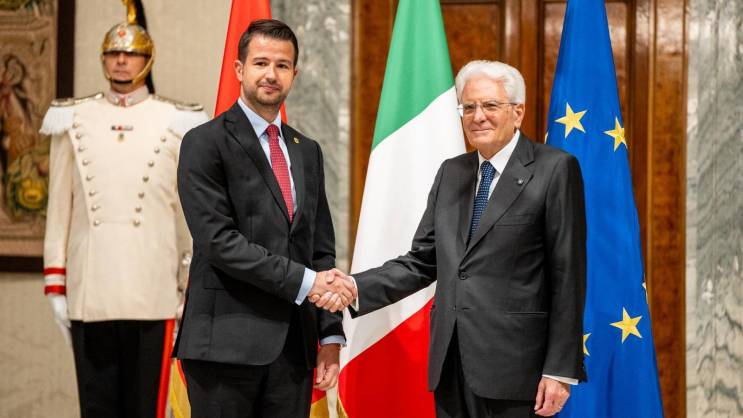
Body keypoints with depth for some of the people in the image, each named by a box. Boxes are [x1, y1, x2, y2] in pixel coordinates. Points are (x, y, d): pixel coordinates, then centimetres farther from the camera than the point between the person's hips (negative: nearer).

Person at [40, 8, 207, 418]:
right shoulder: (73, 119, 9)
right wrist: (55, 286, 6)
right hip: (88, 291, 1)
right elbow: (59, 211, 10)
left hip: (152, 292, -1)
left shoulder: (175, 123, 5)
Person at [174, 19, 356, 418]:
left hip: (294, 346, 5)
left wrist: (331, 335, 7)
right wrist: (303, 280, -16)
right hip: (227, 341, -5)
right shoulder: (205, 143, -3)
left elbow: (321, 249, 15)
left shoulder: (307, 152, 16)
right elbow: (218, 240, -13)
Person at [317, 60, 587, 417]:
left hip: (511, 361, -5)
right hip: (450, 361, 6)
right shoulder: (451, 173, 14)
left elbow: (567, 277, -8)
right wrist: (355, 288, -5)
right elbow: (421, 262, 11)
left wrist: (561, 370, -12)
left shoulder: (554, 170, -5)